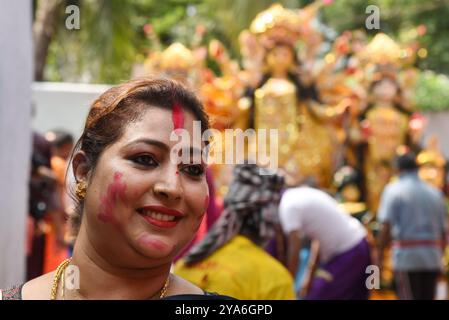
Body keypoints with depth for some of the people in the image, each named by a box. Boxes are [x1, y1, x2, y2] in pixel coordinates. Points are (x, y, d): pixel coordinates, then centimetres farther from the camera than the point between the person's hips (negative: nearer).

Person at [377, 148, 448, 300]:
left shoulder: (393, 190, 0)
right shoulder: (435, 192, 14)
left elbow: (386, 227, -11)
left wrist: (379, 255, -6)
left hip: (406, 258, -4)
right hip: (433, 259, 4)